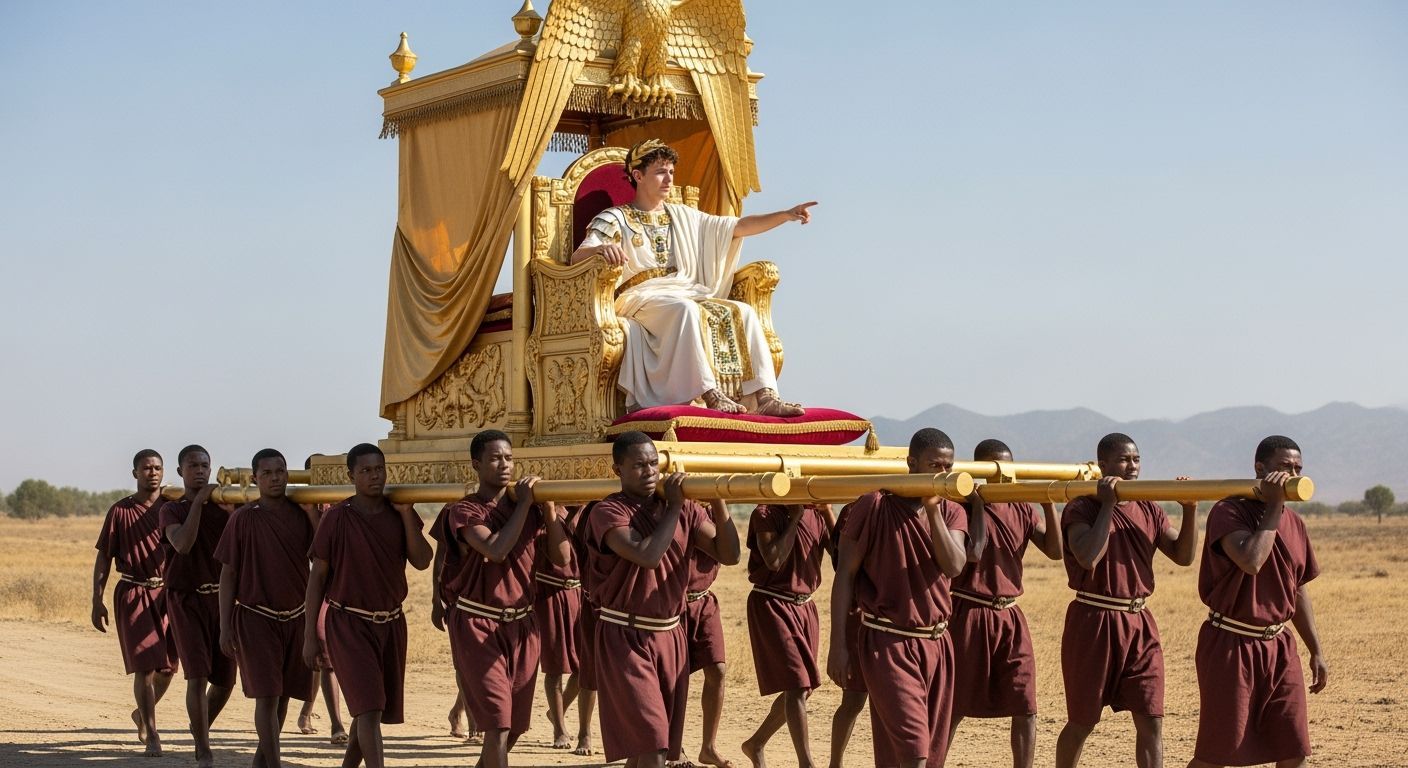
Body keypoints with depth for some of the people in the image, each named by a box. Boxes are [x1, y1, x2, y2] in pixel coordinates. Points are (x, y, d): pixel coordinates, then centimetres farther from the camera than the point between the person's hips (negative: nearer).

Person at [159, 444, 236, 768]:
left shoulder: (223, 507, 9)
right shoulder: (172, 509, 2)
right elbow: (182, 544, -17)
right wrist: (198, 501, -16)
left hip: (221, 597, 3)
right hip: (186, 598, -3)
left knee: (224, 679, 6)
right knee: (198, 675, -14)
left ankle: (201, 727, 35)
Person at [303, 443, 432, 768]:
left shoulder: (399, 515, 3)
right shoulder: (337, 518, -8)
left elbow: (422, 561, -8)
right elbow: (318, 575, -4)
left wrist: (406, 512, -14)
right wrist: (309, 635, -6)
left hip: (391, 623, 5)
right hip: (349, 623, -5)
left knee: (372, 709, 14)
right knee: (369, 708, -17)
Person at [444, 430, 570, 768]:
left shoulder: (530, 507, 7)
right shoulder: (465, 510, -8)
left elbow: (561, 557, 2)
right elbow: (496, 550, -25)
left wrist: (549, 507, -8)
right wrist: (523, 504, -17)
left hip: (522, 624, 6)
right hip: (479, 624, -5)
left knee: (516, 723, 14)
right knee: (498, 722, -13)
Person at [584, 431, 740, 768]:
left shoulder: (685, 509, 5)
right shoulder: (608, 512, -12)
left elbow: (728, 554, -2)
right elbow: (647, 556, -28)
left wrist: (718, 501, -13)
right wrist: (673, 507, -18)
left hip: (670, 635, 6)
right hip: (625, 638, -6)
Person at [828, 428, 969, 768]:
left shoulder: (951, 513, 7)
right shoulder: (875, 505, -7)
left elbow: (954, 566, -12)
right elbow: (845, 574, -5)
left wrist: (933, 510, -18)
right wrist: (838, 646, -10)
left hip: (936, 643, 6)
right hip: (887, 642, -6)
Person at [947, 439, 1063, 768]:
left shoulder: (1022, 509, 9)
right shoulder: (964, 506, -8)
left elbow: (1055, 550, -1)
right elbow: (972, 554, -22)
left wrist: (1048, 503, -10)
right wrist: (978, 503, -19)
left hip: (1010, 618, 5)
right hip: (969, 615, -5)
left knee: (1025, 709, 0)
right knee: (953, 708, 2)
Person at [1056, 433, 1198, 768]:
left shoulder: (1149, 510, 9)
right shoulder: (1082, 508, -8)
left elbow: (1183, 555, 2)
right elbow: (1089, 557, -24)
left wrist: (1190, 510, -11)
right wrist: (1107, 505, -21)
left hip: (1139, 624, 5)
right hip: (1094, 622, -5)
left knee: (1151, 721, -2)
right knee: (1082, 721, 7)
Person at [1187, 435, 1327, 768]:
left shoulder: (1294, 523, 10)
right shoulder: (1229, 512, -12)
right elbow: (1251, 561, -30)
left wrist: (1316, 651, 17)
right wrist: (1274, 507, -20)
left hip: (1278, 646, 6)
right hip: (1231, 645, -6)